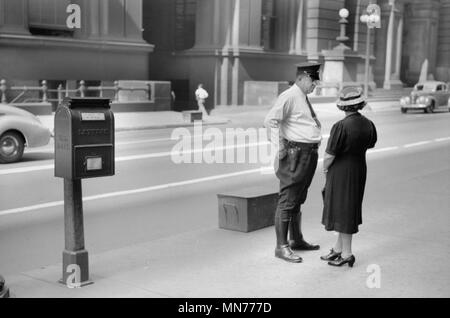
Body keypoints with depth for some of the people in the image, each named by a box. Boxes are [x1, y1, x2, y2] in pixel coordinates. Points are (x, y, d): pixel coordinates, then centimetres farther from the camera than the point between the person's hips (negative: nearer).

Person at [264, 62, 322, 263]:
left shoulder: (305, 98, 18)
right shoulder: (289, 96, -11)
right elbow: (270, 121, -20)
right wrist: (281, 145, -17)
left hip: (310, 154, 10)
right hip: (296, 153, -10)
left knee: (298, 200, 18)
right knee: (287, 200, -6)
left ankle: (296, 240, 29)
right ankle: (282, 246, -2)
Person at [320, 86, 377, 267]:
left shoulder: (341, 126, -22)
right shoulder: (368, 125, -2)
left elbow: (329, 155, -19)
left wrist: (325, 168, -1)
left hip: (341, 171, -7)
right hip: (360, 169, 7)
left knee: (342, 210, 3)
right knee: (350, 209, 17)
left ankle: (346, 254, 10)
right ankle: (338, 248, 30)